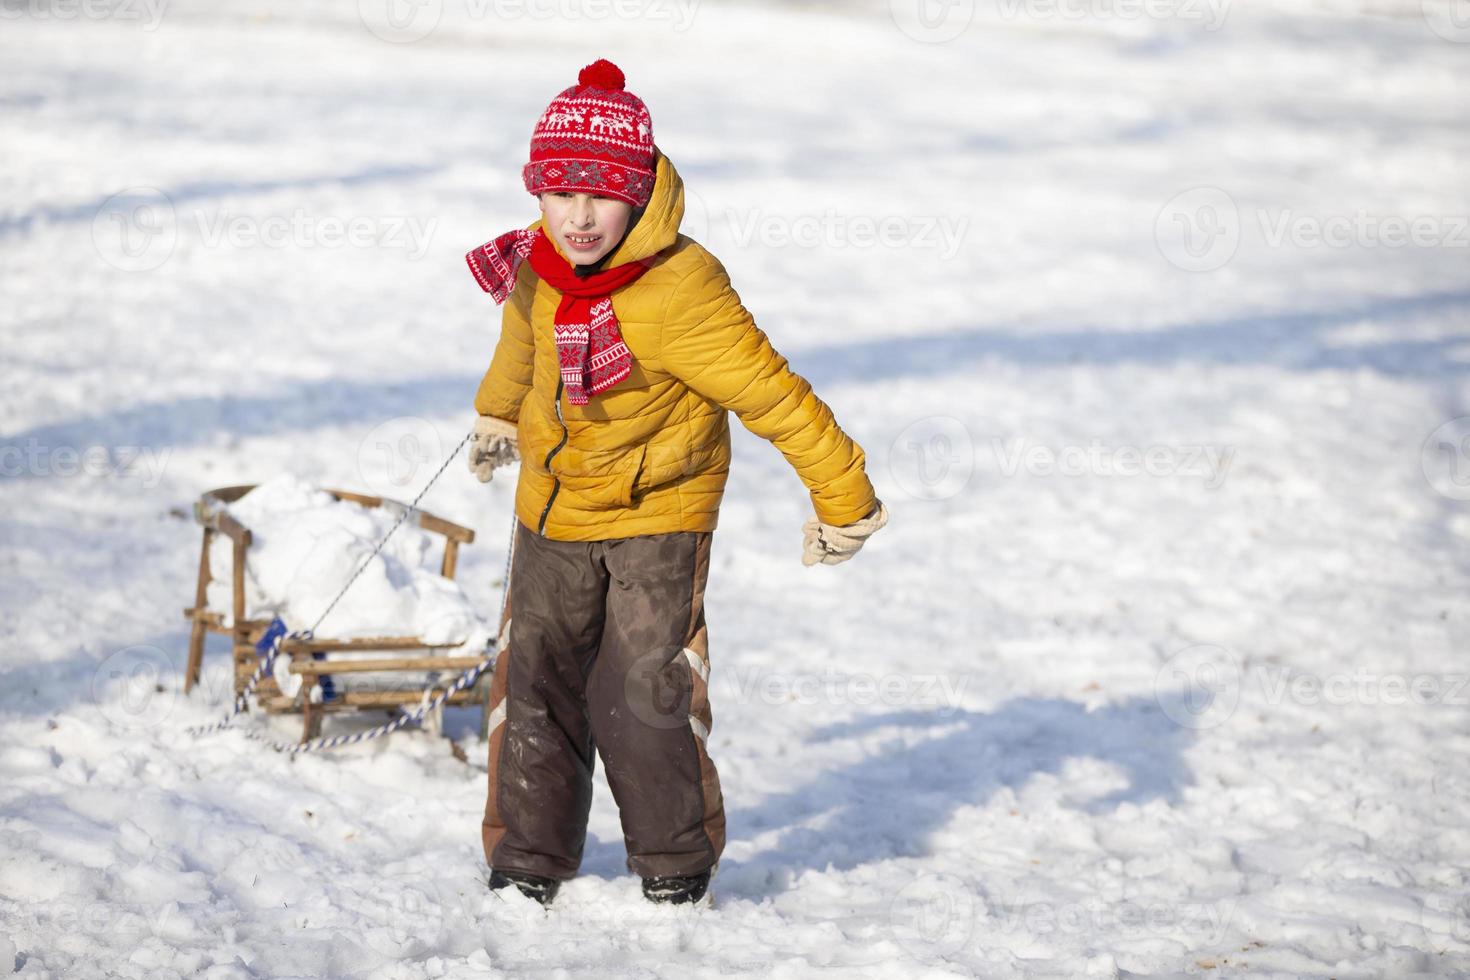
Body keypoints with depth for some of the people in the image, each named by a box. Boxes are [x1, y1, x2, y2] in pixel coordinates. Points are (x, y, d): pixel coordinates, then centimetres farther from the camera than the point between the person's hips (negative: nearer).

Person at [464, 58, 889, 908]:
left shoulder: (680, 293, -29)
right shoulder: (538, 266, -8)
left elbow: (773, 394, -23)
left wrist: (842, 497, -16)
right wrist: (497, 414, 34)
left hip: (659, 513, -6)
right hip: (554, 509, 6)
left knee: (645, 692, -8)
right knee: (534, 681, 9)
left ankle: (679, 865, 12)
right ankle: (528, 859, 24)